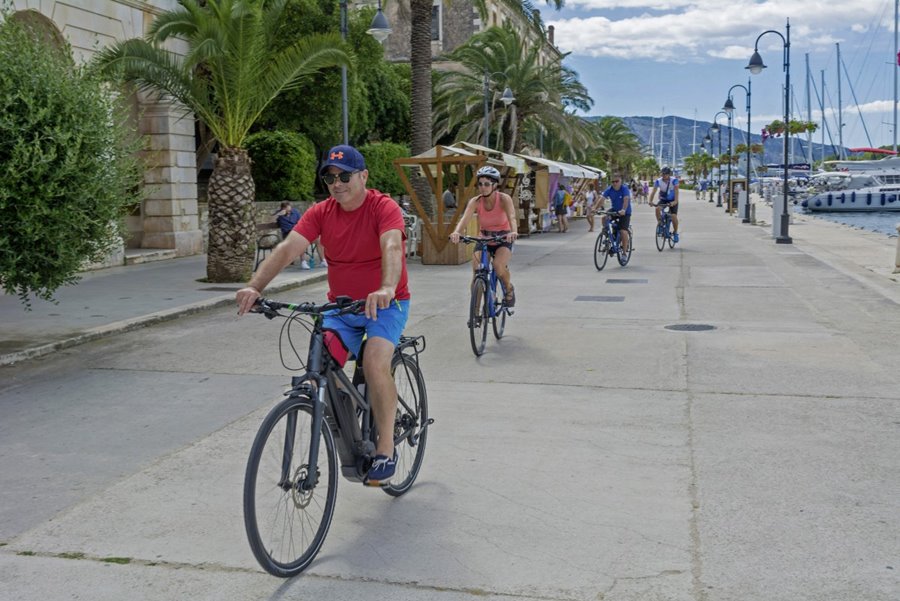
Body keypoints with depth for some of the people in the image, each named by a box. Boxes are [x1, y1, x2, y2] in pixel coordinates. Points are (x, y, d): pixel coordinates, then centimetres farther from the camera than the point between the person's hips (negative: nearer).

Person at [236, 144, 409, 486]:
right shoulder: (321, 213, -3)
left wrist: (386, 289, -54)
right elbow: (288, 248, -16)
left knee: (375, 364, -26)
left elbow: (392, 247, -33)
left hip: (385, 303, -4)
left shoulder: (384, 207, -14)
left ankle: (386, 448, -11)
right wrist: (254, 286, -32)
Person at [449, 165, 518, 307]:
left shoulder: (504, 199, -18)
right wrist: (456, 232, -52)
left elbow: (511, 217, -35)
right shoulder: (475, 202, -13)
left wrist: (513, 232, -57)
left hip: (503, 240, -3)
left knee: (498, 266, -30)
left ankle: (509, 289, 2)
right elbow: (464, 218, -30)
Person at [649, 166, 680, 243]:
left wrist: (675, 201, -45)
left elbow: (676, 191, -29)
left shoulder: (674, 180, -19)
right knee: (657, 209, -30)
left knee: (674, 216, -16)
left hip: (672, 200, -2)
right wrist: (650, 201, -38)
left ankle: (675, 232, 7)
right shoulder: (658, 181, -14)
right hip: (663, 200, 2)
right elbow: (654, 191, -21)